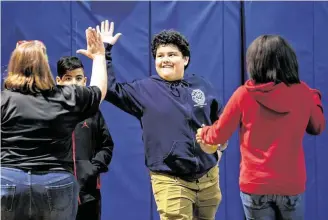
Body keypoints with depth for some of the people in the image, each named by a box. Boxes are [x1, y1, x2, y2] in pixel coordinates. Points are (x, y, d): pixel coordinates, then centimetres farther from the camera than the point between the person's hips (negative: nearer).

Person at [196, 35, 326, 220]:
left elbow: (220, 134, 1)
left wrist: (203, 134, 23)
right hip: (292, 185, 1)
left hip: (255, 184, -1)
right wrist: (314, 97, 27)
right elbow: (318, 128, 12)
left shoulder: (244, 94, -9)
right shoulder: (303, 92, -5)